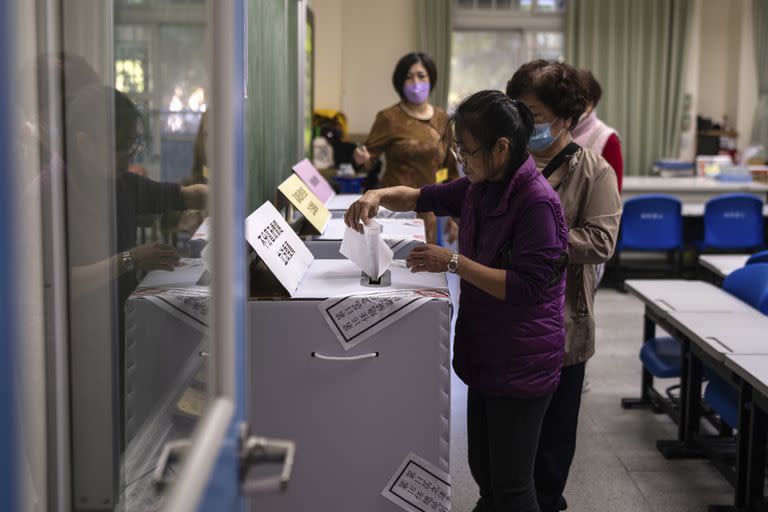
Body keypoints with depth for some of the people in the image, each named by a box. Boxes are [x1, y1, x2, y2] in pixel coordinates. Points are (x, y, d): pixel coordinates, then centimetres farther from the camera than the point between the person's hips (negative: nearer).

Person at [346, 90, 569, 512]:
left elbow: (527, 288, -24)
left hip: (522, 363, -8)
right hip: (485, 353, 8)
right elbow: (423, 198, 19)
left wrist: (454, 263, -23)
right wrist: (380, 195, -1)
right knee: (484, 473, 19)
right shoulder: (479, 189, 6)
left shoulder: (536, 201, -21)